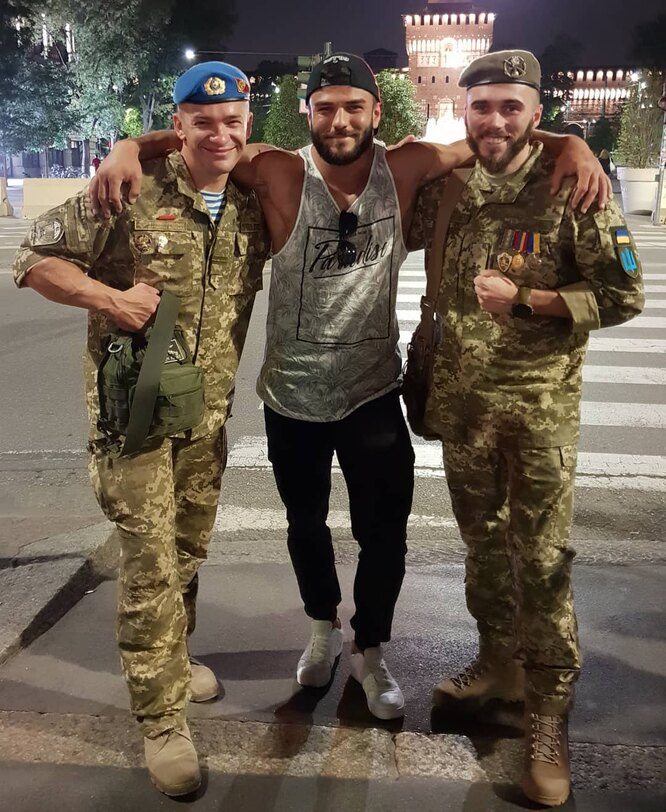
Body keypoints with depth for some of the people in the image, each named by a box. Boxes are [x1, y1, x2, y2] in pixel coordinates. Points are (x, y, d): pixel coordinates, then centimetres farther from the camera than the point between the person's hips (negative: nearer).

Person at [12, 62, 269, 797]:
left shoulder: (252, 206, 3)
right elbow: (35, 258, -8)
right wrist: (109, 298, -22)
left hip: (208, 407, 6)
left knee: (189, 548, 19)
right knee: (150, 559, -4)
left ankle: (169, 661, 42)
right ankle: (162, 718, 12)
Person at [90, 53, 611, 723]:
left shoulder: (404, 169, -9)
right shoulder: (279, 174, -14)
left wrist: (575, 148, -13)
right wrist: (128, 149, -24)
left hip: (374, 391, 0)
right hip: (292, 393, 0)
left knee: (384, 534, 6)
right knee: (305, 523, 20)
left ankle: (369, 651, 34)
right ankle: (323, 628, 49)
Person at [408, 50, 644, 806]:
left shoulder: (572, 188, -10)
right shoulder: (446, 188, 2)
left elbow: (621, 296, -11)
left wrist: (523, 300, -19)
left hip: (541, 403, -4)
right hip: (462, 397, 5)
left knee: (541, 557, 0)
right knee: (482, 539, 17)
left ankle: (548, 706, 16)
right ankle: (499, 661, 37)